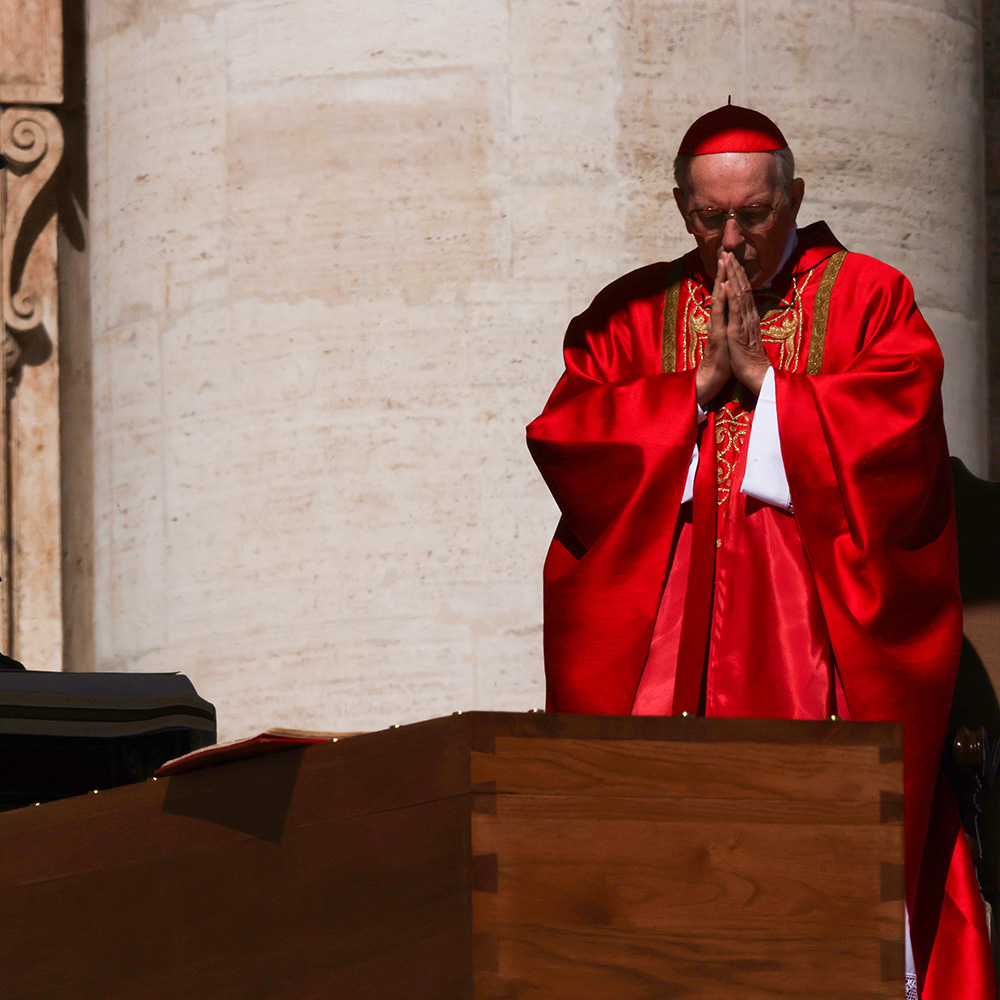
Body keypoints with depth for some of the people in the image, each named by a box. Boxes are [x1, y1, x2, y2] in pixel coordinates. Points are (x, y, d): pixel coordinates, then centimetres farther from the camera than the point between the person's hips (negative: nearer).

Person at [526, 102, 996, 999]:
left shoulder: (865, 298, 9)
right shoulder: (634, 314, 16)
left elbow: (900, 434, -7)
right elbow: (563, 439, 2)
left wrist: (763, 378, -6)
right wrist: (699, 387, -5)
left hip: (818, 630, -2)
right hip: (665, 639, 2)